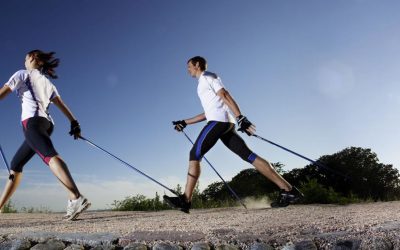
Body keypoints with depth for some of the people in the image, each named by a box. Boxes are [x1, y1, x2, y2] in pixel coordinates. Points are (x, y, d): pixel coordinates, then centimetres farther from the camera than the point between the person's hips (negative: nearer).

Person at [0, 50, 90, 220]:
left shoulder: (23, 74, 11)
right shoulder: (47, 82, 29)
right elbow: (61, 105, 19)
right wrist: (74, 123, 12)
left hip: (32, 121, -8)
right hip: (47, 123, 8)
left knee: (50, 155, -30)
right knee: (15, 166, 16)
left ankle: (76, 198, -51)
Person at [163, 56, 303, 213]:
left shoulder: (207, 76, 7)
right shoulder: (204, 83, 34)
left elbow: (225, 95, -9)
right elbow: (208, 113, 35)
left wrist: (240, 118, -21)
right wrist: (184, 123, 33)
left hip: (218, 121, -9)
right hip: (226, 123, 9)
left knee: (194, 155, -9)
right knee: (248, 155, -2)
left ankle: (185, 200, -12)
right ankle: (288, 190, -9)